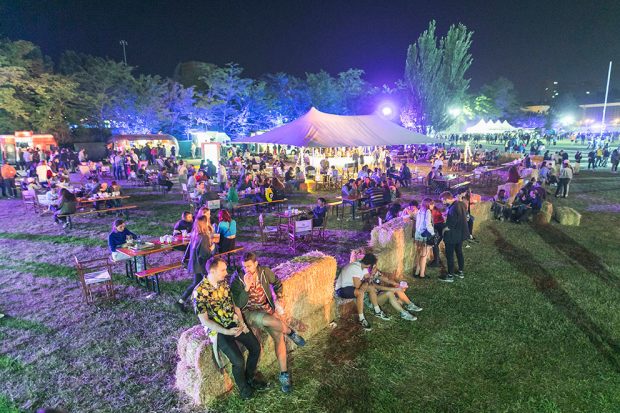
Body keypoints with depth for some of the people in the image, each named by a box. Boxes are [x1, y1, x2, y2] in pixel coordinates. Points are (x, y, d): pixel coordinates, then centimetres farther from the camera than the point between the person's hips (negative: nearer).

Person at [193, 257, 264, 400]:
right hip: (218, 329, -6)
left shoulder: (223, 283, 2)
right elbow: (204, 321, -16)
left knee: (256, 347, -3)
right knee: (238, 360, -18)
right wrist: (226, 332, -23)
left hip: (234, 323, 6)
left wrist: (241, 322, -4)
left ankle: (250, 377, 23)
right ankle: (243, 387, 12)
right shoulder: (199, 292, -19)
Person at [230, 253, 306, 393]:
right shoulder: (237, 280, -13)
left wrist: (278, 300, 1)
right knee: (268, 320, -36)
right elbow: (239, 304, -16)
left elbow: (277, 284, 14)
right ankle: (290, 332, -6)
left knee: (278, 335, -17)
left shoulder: (265, 272, -5)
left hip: (266, 308, 3)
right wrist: (247, 287, -28)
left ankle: (284, 374, -2)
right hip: (249, 312, -3)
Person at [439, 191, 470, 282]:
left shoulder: (453, 208, -28)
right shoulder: (461, 204, 0)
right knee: (459, 252, 22)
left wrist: (445, 228, -10)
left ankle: (450, 276, 11)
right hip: (461, 233, 9)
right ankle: (461, 272, 34)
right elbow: (465, 216, 12)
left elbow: (452, 224, -27)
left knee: (449, 255, 3)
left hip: (453, 235, -9)